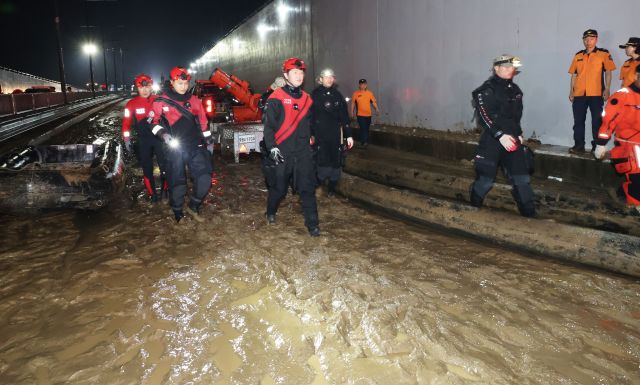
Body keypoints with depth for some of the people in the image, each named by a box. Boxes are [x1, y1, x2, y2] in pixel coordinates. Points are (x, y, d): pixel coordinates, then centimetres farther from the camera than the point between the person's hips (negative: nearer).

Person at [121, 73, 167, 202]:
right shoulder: (132, 104, -2)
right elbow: (126, 123, 1)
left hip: (159, 137, 0)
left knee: (165, 165, -1)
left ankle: (164, 190, 18)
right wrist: (127, 140, -1)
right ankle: (152, 193, 18)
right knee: (147, 168, 6)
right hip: (143, 140, 0)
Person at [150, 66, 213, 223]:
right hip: (175, 148, -3)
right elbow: (154, 121, 5)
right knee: (177, 182, 3)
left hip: (195, 147, 3)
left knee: (204, 178, -7)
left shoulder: (194, 100, 10)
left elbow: (203, 121, 16)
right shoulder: (161, 101, 0)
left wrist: (208, 140, 18)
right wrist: (162, 133, -14)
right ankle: (178, 214, 22)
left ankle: (194, 206, 16)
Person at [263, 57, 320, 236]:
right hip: (282, 153, -3)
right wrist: (272, 148, -15)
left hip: (303, 152, 4)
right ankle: (271, 213, 37)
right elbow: (268, 125, -7)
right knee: (279, 187, 10)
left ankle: (312, 223, 7)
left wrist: (309, 142, 21)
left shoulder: (306, 99, 11)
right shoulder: (276, 98, -6)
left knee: (308, 188, 0)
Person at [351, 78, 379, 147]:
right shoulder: (355, 94, -1)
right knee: (363, 128, -14)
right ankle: (364, 142, -14)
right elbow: (353, 103, 6)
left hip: (368, 114, 3)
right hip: (360, 114, -3)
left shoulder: (370, 93, 3)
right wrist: (352, 112, 3)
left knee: (366, 129, 11)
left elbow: (373, 102, 3)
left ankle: (365, 142, 23)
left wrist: (376, 109, -12)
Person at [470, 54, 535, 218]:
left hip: (511, 139, 6)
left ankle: (529, 213, 14)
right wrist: (500, 135, -22)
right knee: (486, 178, -2)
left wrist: (518, 134, 14)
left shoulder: (514, 90, 14)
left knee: (522, 177, 5)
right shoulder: (486, 89, -8)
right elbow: (485, 117, -16)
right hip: (492, 139, -6)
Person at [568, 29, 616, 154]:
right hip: (579, 94, 3)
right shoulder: (578, 56, 12)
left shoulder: (604, 54, 2)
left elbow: (608, 72, 1)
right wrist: (571, 91, 7)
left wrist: (607, 89, -8)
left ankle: (597, 147, 9)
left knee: (597, 122, 2)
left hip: (596, 94, -3)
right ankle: (579, 145, 12)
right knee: (578, 121, 5)